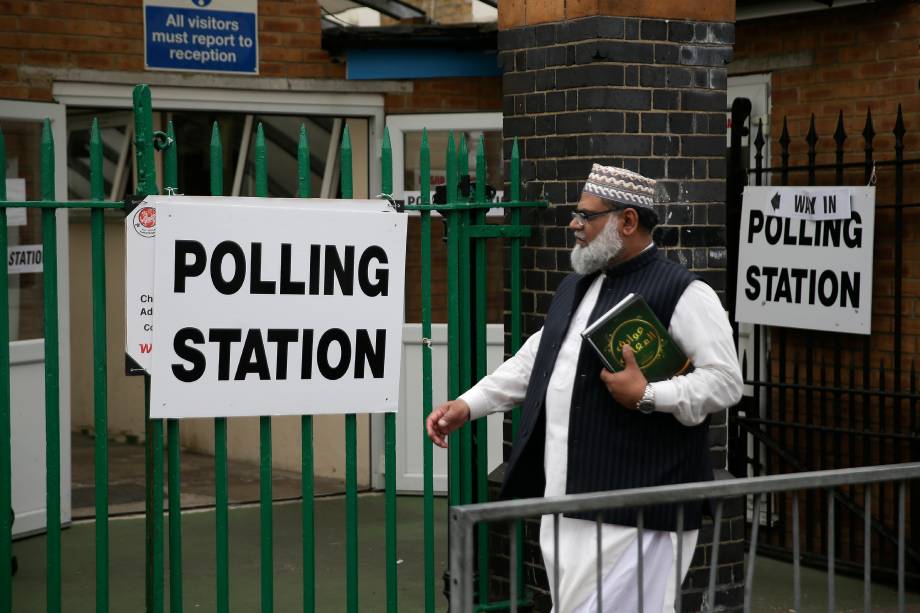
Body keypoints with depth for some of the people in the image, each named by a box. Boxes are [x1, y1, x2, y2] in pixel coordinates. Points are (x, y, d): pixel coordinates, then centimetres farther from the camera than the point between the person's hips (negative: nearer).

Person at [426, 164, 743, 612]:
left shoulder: (683, 293, -9)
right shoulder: (575, 288, 18)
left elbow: (725, 381, -13)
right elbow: (532, 362, 25)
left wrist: (648, 396, -21)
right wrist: (467, 405, 18)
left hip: (633, 503, -8)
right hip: (566, 498, 9)